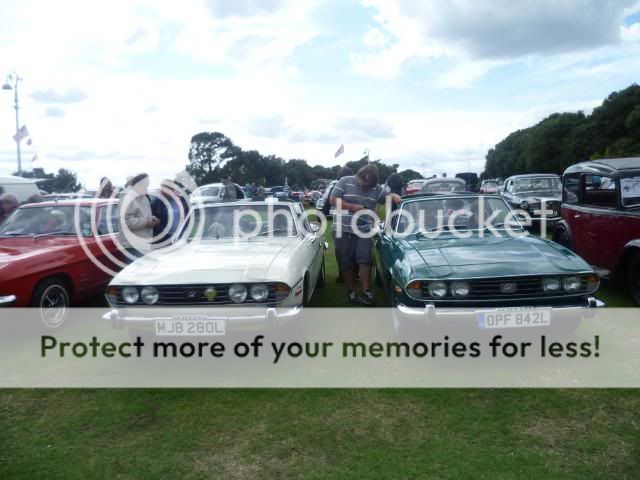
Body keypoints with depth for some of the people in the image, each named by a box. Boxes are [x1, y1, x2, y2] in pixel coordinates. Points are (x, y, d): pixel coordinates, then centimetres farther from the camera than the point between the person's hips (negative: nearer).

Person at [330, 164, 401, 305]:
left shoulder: (376, 187, 8)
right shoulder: (345, 181, -1)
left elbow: (387, 198, 18)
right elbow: (333, 200, -6)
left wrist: (394, 196, -7)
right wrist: (353, 207, -12)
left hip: (364, 231, 2)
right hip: (343, 230, -2)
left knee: (365, 260, -6)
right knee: (346, 263, 3)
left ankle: (366, 292, -1)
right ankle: (351, 291, 14)